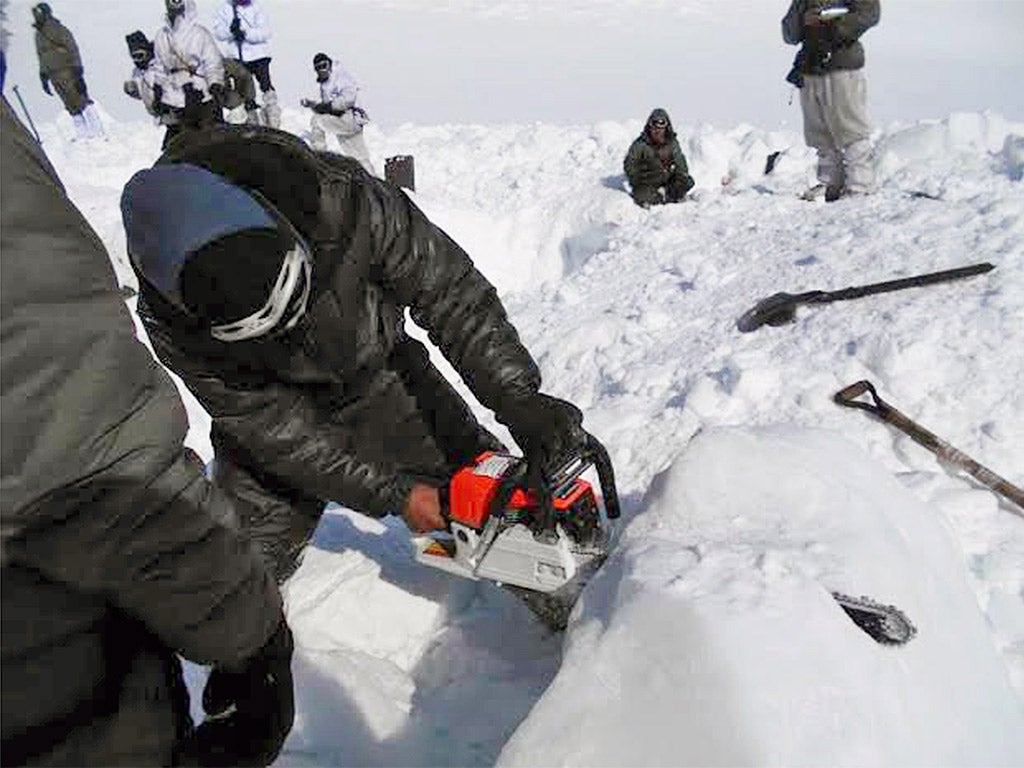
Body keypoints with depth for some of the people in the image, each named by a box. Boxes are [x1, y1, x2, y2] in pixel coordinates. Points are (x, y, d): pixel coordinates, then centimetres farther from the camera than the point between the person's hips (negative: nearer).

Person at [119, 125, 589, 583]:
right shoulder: (173, 323, -30)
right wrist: (394, 495, -23)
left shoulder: (341, 200, -36)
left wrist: (518, 399, -28)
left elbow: (449, 289, -25)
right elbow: (278, 432, -23)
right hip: (274, 408, 0)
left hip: (380, 371, 1)